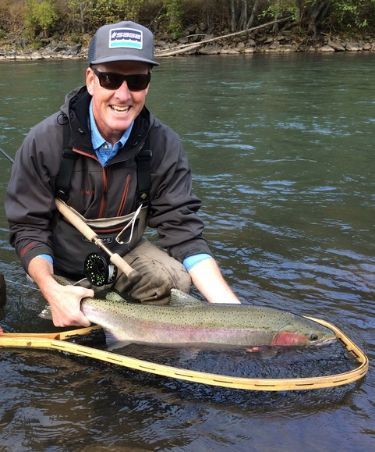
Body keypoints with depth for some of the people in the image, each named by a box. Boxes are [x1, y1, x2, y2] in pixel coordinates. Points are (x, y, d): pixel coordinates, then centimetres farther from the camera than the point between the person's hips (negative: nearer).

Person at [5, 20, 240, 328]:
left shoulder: (165, 146, -17)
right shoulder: (45, 141, -22)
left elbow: (182, 228, -19)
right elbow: (28, 227, -16)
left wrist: (231, 309, -33)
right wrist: (52, 290, -36)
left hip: (127, 253, 2)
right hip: (61, 263, -1)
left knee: (178, 280, -23)